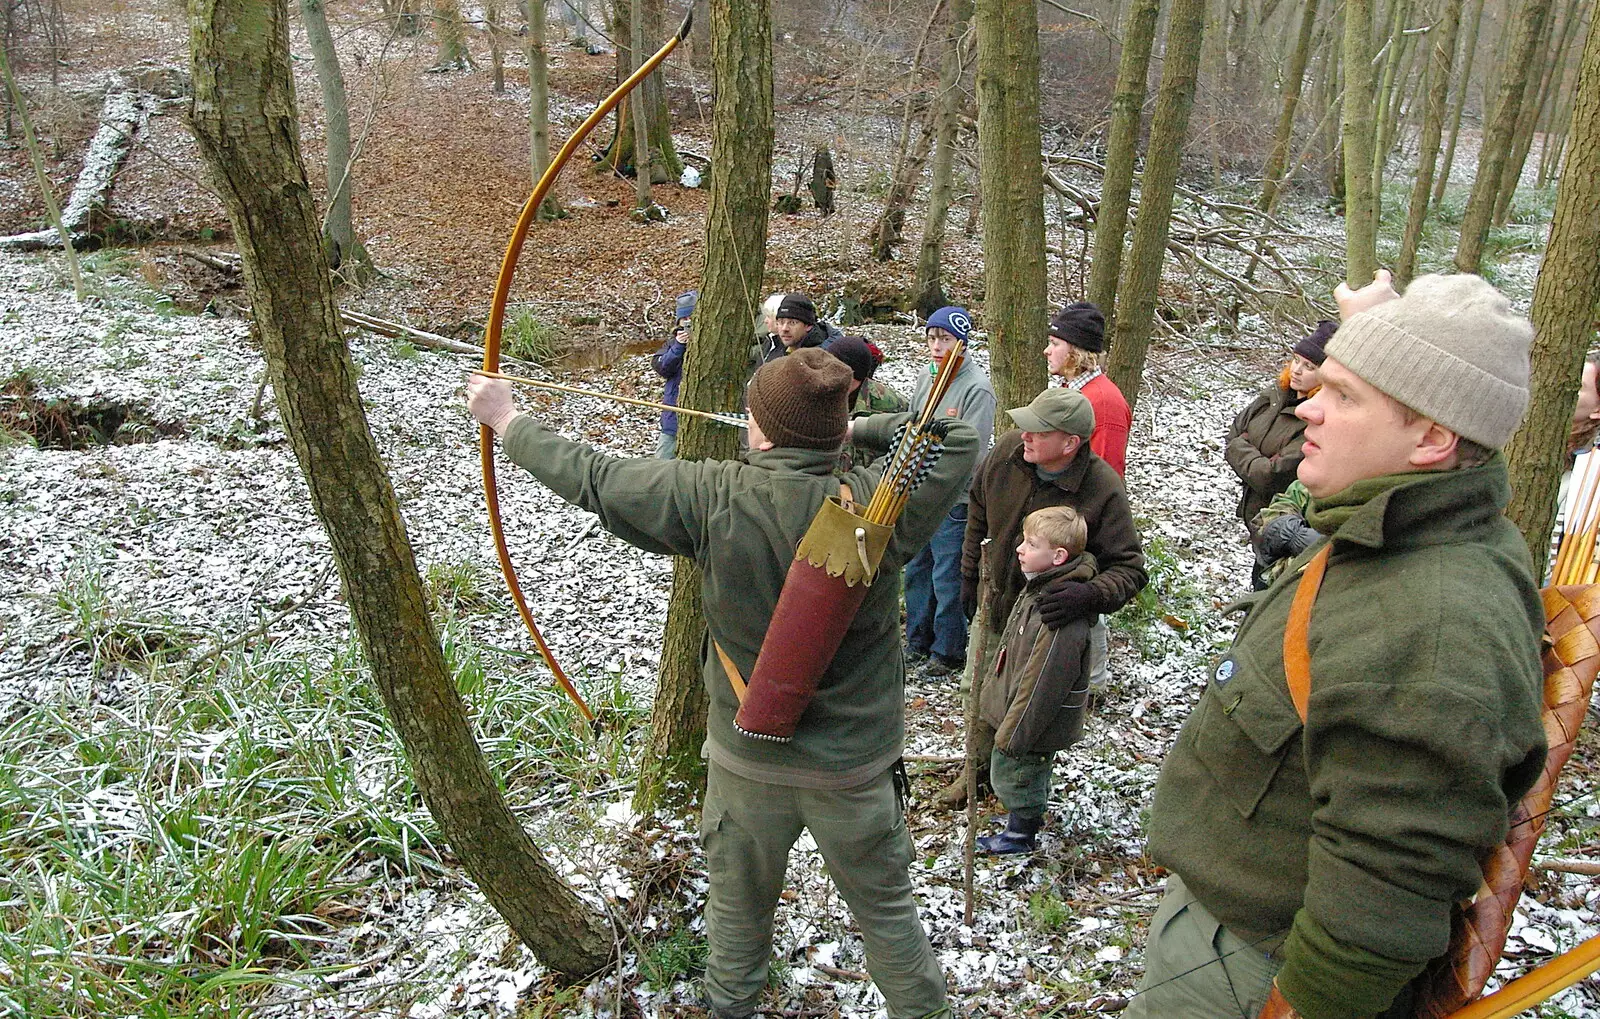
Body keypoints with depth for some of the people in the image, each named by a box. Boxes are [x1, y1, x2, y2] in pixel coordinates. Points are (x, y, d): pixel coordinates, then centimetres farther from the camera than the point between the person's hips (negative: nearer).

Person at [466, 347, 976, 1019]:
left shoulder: (712, 498, -21)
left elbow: (593, 478, -9)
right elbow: (958, 438, -3)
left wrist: (507, 421, 7)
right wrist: (855, 430, 2)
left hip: (748, 759, 1)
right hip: (855, 764, 0)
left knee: (738, 904, 25)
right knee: (886, 907, 18)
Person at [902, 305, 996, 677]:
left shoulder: (977, 387, -15)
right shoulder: (925, 377, 9)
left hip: (954, 498, -8)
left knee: (947, 578, 1)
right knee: (916, 570, 18)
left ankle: (949, 652, 17)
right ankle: (918, 641, 33)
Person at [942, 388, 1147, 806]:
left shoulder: (1104, 490, -30)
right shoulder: (1007, 450, -18)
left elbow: (1130, 569, -25)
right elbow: (978, 510, 1)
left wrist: (1090, 594, -46)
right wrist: (968, 574, 7)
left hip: (1049, 614, -4)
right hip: (997, 599, 4)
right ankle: (980, 765, 48)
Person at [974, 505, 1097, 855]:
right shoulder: (1038, 588, -2)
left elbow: (1042, 682, -29)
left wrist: (1013, 733, -21)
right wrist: (993, 690, 21)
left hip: (1036, 720, -9)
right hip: (1013, 704, 9)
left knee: (1012, 774, 12)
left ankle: (1021, 835, 35)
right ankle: (1027, 815, 50)